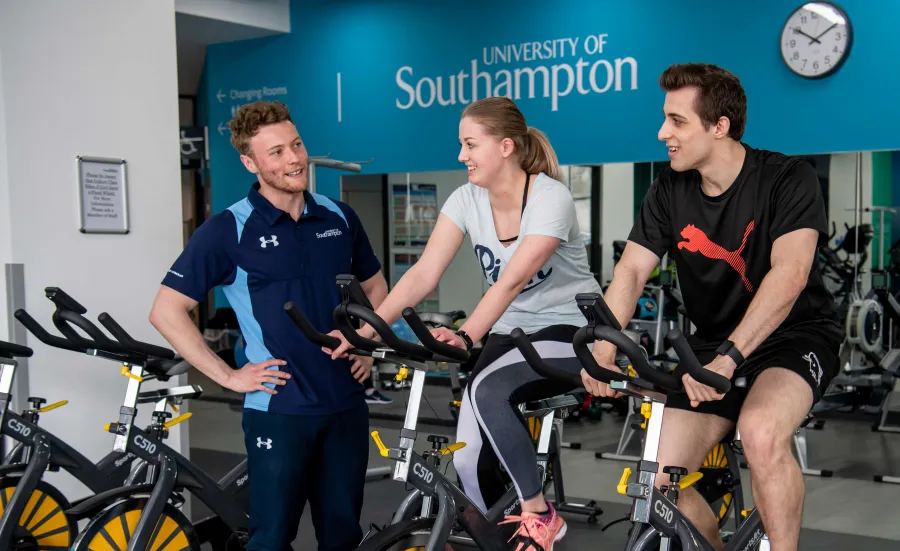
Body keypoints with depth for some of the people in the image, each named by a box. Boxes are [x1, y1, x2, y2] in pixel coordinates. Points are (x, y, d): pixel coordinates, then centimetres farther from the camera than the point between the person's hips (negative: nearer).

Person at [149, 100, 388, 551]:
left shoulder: (339, 218, 6)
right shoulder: (228, 229, -7)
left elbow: (375, 286, 22)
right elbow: (166, 311, -8)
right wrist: (228, 376, -10)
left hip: (346, 404, 4)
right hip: (278, 407, -4)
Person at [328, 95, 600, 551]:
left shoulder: (551, 198, -20)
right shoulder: (467, 200, -3)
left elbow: (512, 281, -31)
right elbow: (423, 274, -12)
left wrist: (466, 336, -42)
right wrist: (368, 327, -23)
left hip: (571, 329, -6)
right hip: (511, 332, 6)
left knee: (487, 390, -33)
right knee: (469, 462, -8)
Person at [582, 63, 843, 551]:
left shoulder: (788, 179, -15)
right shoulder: (670, 190, -2)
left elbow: (789, 274, -28)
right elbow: (631, 271, -9)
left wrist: (728, 358, -40)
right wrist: (602, 350, -27)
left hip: (794, 336, -4)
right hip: (712, 344, 5)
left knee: (761, 432, -36)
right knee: (660, 481, -11)